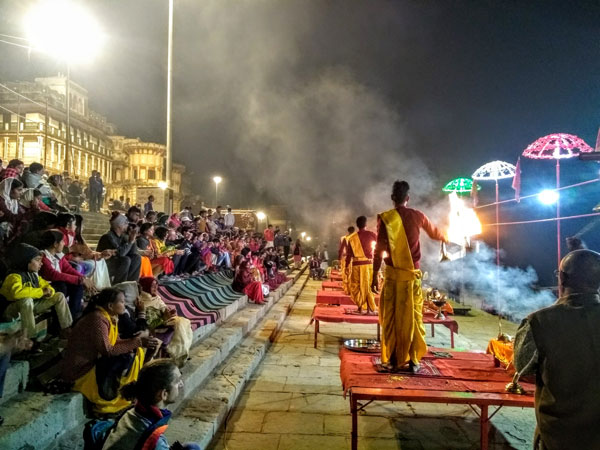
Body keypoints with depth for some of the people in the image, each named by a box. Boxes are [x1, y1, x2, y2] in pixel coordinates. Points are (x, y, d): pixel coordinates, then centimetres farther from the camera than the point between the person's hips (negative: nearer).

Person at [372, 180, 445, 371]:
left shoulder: (385, 218, -5)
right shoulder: (417, 216, 2)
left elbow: (379, 248, -6)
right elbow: (434, 233, 21)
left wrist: (375, 275, 0)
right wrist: (445, 238, 44)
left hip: (392, 274, -1)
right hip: (413, 274, 2)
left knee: (391, 317, 7)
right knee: (413, 316, 9)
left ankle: (392, 359, 12)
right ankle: (413, 360, 13)